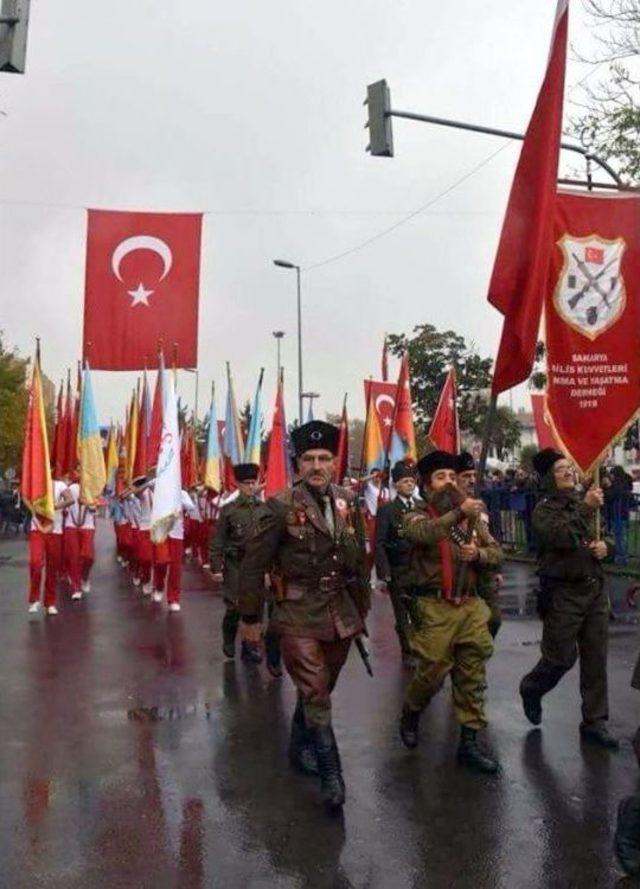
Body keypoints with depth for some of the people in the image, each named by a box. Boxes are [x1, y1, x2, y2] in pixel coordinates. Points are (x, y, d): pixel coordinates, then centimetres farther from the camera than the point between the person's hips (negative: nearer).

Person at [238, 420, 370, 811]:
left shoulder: (349, 502, 3)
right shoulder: (282, 506, -11)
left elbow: (360, 559, 12)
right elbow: (255, 563, -7)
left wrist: (361, 609, 15)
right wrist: (250, 616, -3)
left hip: (341, 614, 5)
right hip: (299, 615, -5)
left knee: (320, 690, 19)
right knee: (316, 695, -7)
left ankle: (301, 747, 42)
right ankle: (331, 774, 5)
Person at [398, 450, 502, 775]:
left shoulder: (473, 517, 13)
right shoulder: (417, 517, -2)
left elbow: (496, 552, 11)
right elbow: (424, 533, -26)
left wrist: (478, 554, -12)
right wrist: (459, 512, -38)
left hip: (472, 605, 5)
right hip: (436, 607, -4)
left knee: (472, 676, 6)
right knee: (432, 672, 1)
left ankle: (469, 742, 16)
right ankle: (410, 714, 30)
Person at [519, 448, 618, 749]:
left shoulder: (585, 503, 12)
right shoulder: (544, 510, -6)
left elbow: (608, 538, 19)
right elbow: (561, 537, -25)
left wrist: (606, 547, -3)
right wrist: (585, 509, -29)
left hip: (595, 589, 5)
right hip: (563, 592, -5)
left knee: (596, 659, 7)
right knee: (562, 656, 1)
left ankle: (594, 722, 19)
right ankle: (531, 689, 30)